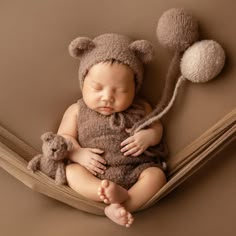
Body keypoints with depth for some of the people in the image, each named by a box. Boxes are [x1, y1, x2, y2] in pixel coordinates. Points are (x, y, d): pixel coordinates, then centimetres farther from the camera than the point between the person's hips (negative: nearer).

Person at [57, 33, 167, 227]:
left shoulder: (141, 108, 9)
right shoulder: (77, 111, 6)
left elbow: (157, 128, 16)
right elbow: (64, 138, 5)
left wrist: (149, 136, -9)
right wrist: (78, 153, -15)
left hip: (136, 169, 1)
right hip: (94, 173, 0)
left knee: (156, 174, -24)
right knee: (71, 171, -25)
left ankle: (121, 206, -40)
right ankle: (117, 195, -43)